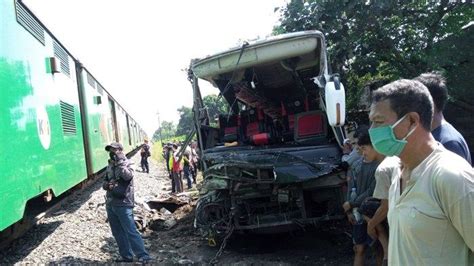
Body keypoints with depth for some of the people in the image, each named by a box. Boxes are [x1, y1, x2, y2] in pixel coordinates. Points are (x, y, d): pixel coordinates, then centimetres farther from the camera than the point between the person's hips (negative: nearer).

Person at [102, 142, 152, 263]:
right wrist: (107, 185, -6)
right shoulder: (110, 166, 13)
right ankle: (126, 256, 23)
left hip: (123, 204, -7)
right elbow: (104, 183, 17)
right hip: (110, 204, 7)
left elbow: (128, 176, -27)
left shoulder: (126, 163, -6)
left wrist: (119, 162, -24)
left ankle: (144, 256, -6)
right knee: (118, 233, 13)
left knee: (131, 232, -9)